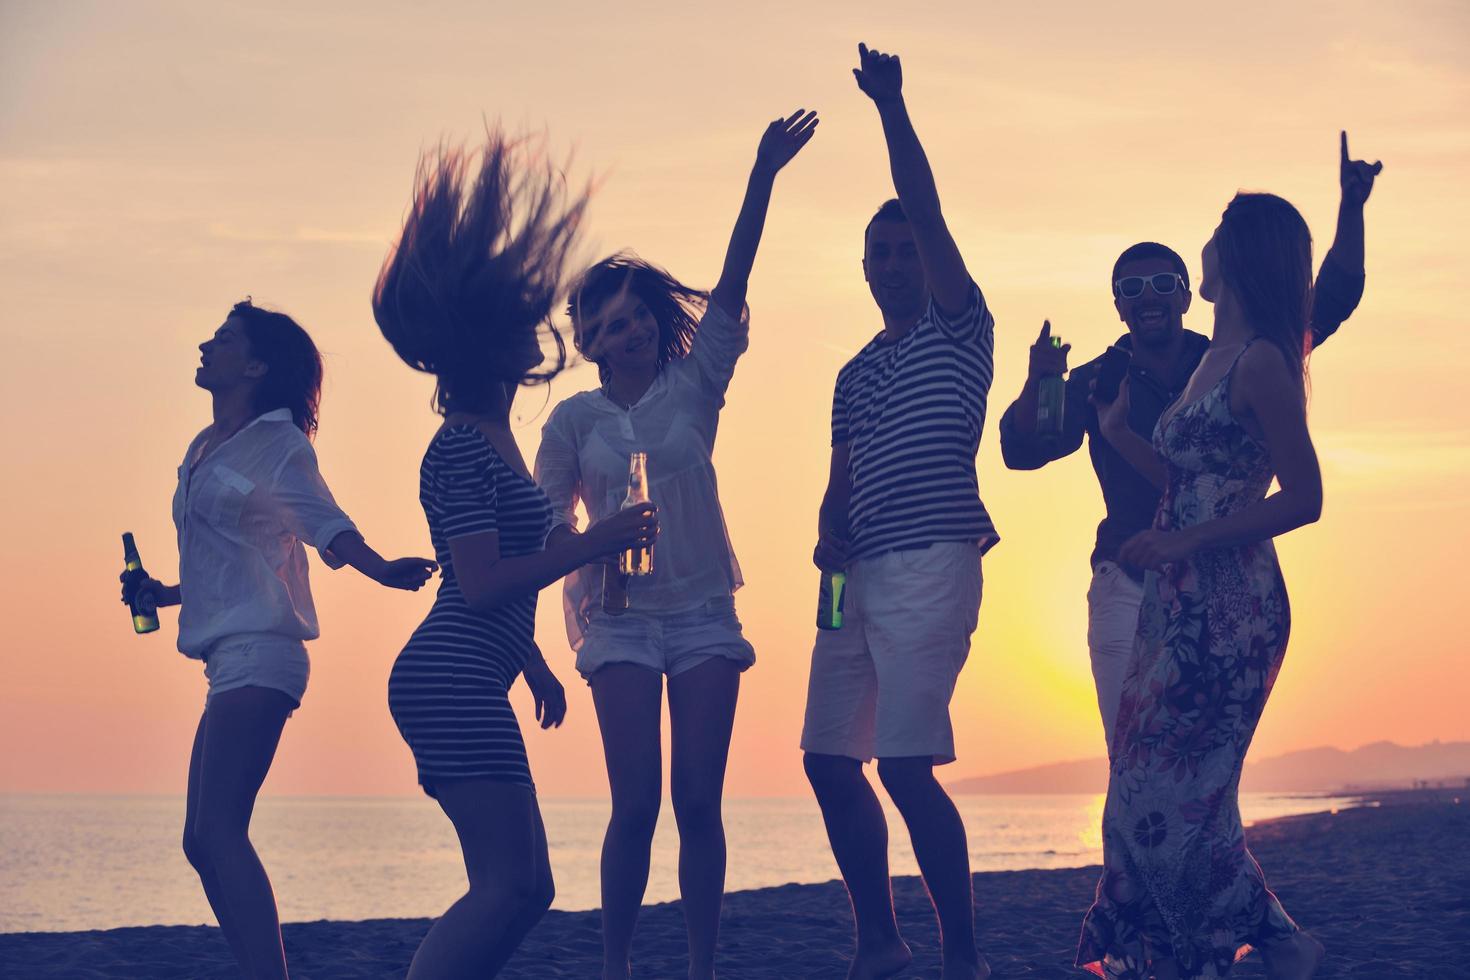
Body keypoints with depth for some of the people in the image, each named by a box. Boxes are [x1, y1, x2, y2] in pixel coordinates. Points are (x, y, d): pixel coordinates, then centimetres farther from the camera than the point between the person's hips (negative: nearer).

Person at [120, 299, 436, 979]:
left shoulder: (276, 443, -3)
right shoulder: (205, 451, 20)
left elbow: (326, 524, -17)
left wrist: (384, 570, -34)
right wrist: (160, 594, 23)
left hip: (258, 656, -10)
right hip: (231, 661, 10)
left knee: (216, 830, -20)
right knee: (204, 841, 9)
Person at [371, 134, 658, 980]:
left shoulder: (489, 441, 19)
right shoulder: (463, 450, -12)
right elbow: (480, 583, -21)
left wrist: (534, 662, 33)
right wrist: (596, 543, -18)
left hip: (468, 685, 11)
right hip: (452, 682, -11)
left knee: (523, 886, 10)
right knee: (510, 884, -16)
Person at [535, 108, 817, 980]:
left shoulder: (694, 389, 5)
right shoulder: (575, 421, 5)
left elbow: (731, 287, -4)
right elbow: (549, 525, 8)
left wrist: (764, 176, -12)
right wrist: (592, 549, -15)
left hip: (704, 614, 1)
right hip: (621, 620, -1)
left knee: (699, 801, -1)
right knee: (637, 801, -7)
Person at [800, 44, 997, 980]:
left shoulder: (960, 328, 3)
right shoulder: (856, 373, 22)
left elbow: (928, 211, -9)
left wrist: (893, 107, -14)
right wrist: (829, 534, 0)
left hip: (931, 565, -8)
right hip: (859, 575, 8)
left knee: (906, 765, -16)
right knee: (830, 759, 7)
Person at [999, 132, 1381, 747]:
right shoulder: (1095, 382, 6)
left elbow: (1331, 302, 9)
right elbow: (1022, 452, -2)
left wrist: (1351, 209, -1)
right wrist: (1037, 384, -21)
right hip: (1130, 592, -1)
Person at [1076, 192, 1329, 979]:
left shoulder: (1260, 362, -12)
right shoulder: (1215, 360, 16)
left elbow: (1302, 499, -15)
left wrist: (1185, 541, -18)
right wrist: (1119, 434, 11)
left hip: (1228, 606, -9)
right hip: (1178, 602, 9)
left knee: (1169, 790, -8)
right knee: (1146, 785, 10)